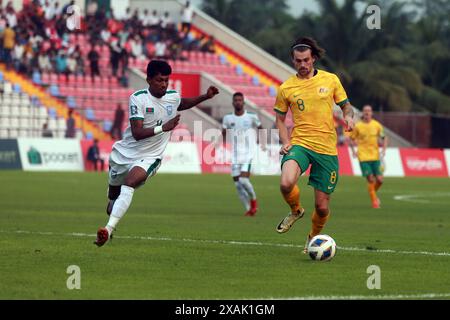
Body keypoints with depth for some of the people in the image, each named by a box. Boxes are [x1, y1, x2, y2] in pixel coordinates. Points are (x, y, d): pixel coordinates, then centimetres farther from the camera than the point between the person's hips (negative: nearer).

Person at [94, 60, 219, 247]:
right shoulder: (138, 98, -14)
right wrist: (163, 128, -32)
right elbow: (137, 133, -22)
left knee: (129, 184, -29)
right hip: (124, 153, 0)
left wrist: (205, 97, 16)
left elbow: (183, 104, 30)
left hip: (149, 157, 0)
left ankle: (108, 229, -38)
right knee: (113, 195, 16)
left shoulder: (173, 97, 1)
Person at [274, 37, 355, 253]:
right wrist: (285, 142, -1)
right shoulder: (286, 88, 4)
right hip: (299, 144, -1)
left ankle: (314, 236, 36)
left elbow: (346, 105, 15)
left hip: (327, 149, 1)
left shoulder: (331, 80, 4)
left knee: (322, 206, 3)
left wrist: (348, 116, -8)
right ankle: (296, 210, 3)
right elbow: (280, 118, 15)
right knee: (286, 184, -31)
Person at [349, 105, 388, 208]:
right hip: (363, 157, -2)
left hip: (375, 156, 2)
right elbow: (351, 139, 10)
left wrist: (384, 150, 1)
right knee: (371, 179, -9)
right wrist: (353, 151, 0)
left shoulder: (377, 125, 3)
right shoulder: (358, 126, -2)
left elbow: (384, 138, 14)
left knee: (379, 180, -2)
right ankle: (374, 201, 6)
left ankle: (374, 193, 28)